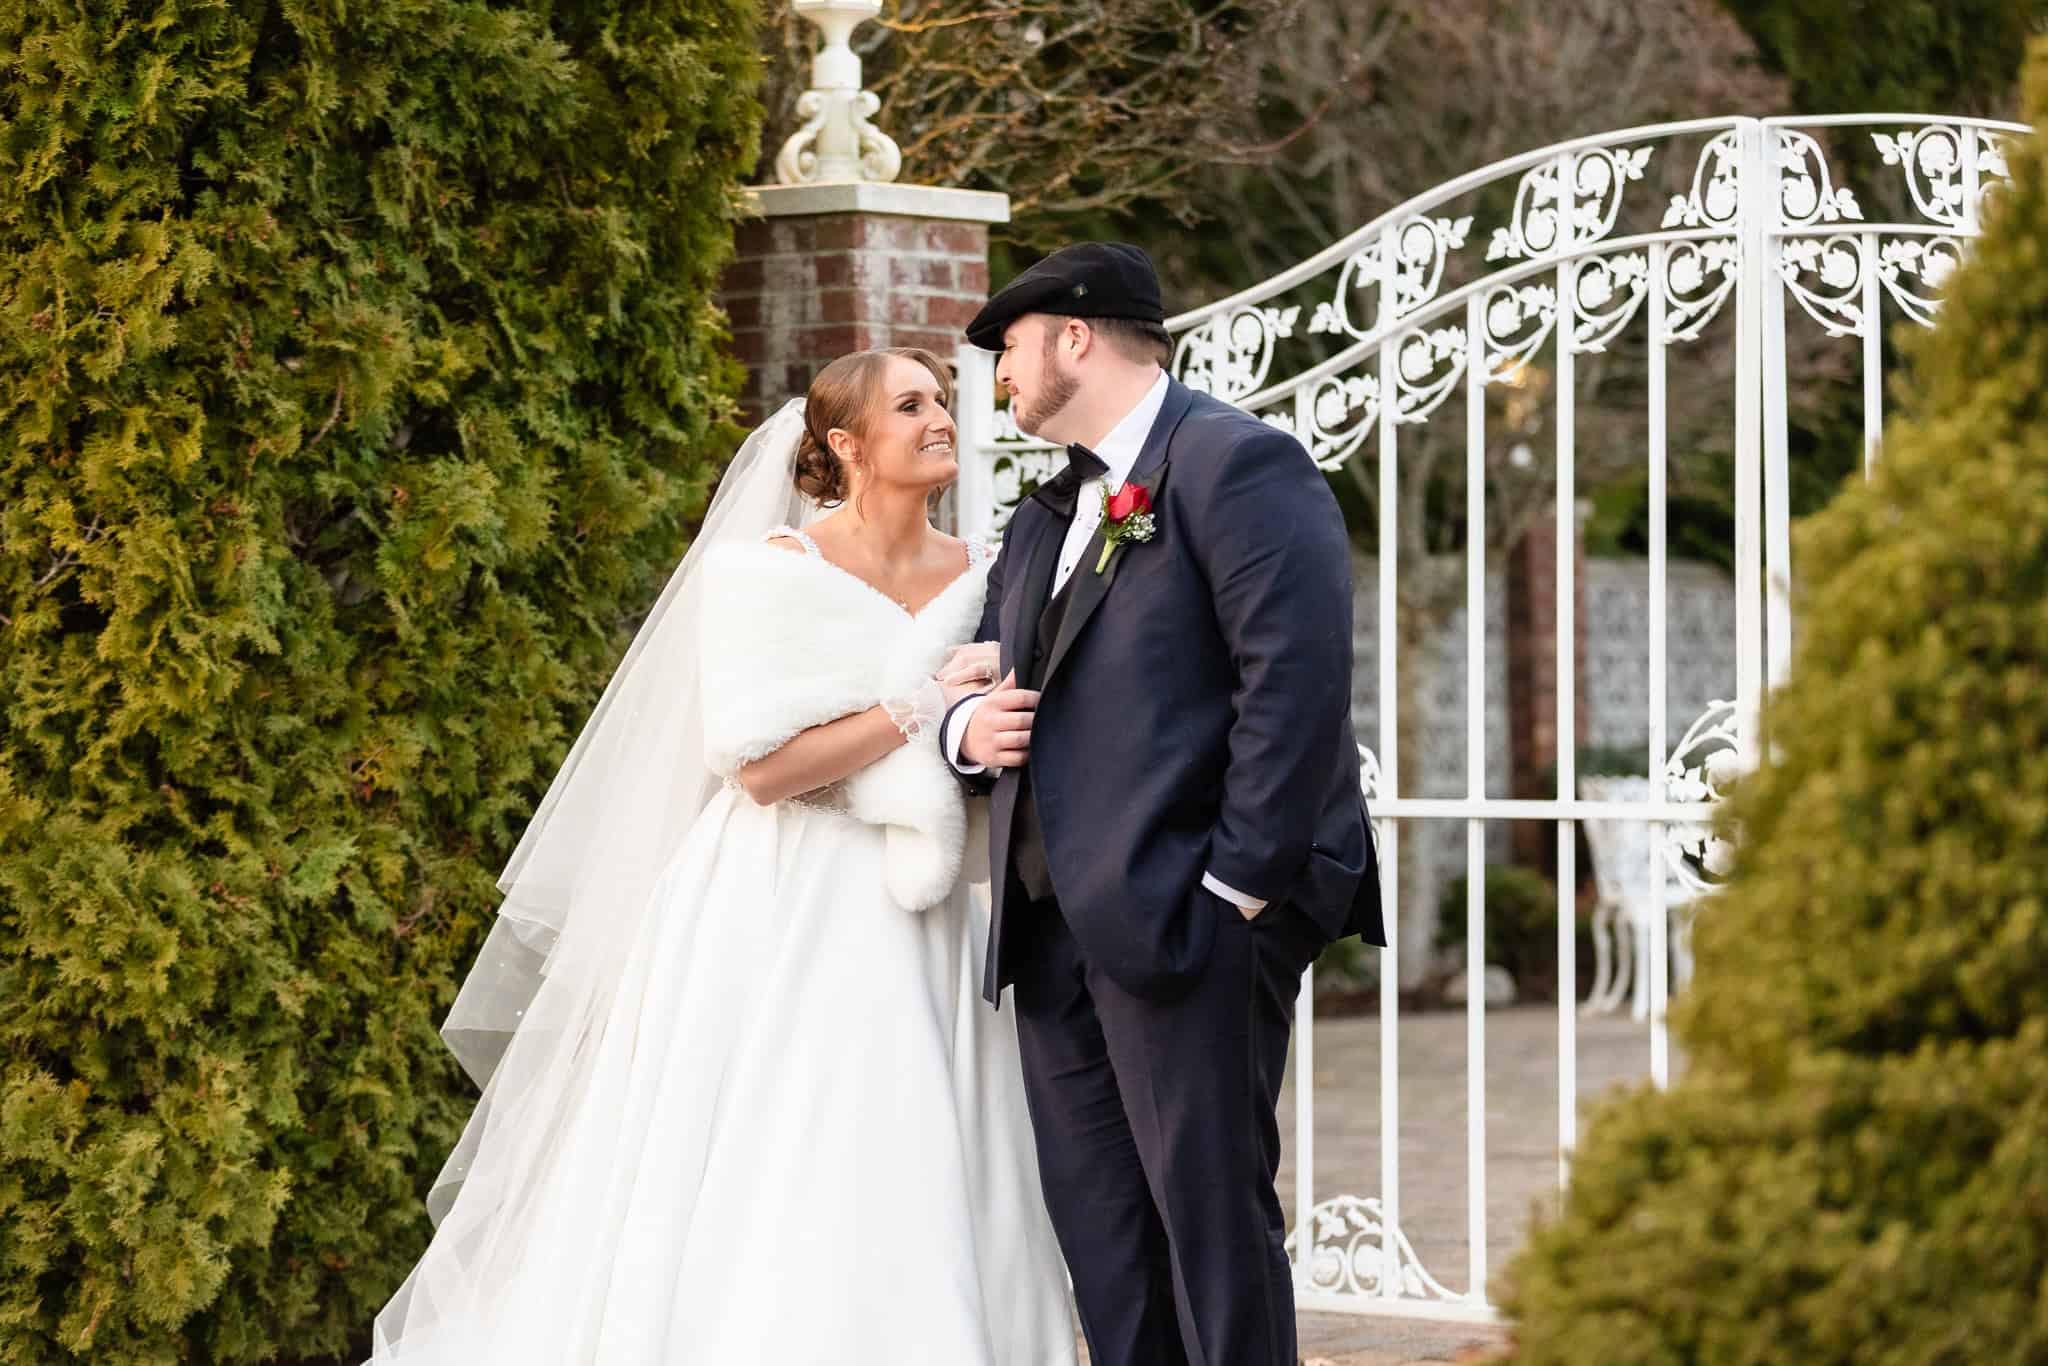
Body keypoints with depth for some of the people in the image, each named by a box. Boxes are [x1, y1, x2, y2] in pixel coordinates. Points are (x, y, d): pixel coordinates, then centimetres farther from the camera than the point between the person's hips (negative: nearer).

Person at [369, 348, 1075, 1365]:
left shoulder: (982, 577, 9)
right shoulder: (771, 569, -5)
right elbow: (763, 766, -14)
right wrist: (921, 707, -14)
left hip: (915, 939, 4)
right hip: (777, 930, -4)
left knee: (908, 1232, -1)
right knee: (751, 1217, -3)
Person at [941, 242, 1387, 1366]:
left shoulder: (1235, 462, -5)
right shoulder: (1044, 520, 24)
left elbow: (1296, 679, -15)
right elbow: (989, 678, 30)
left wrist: (1239, 884, -19)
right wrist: (965, 726, 5)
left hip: (1183, 919, -9)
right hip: (1055, 930, 9)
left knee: (1212, 1210, -6)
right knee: (1099, 1231, 8)